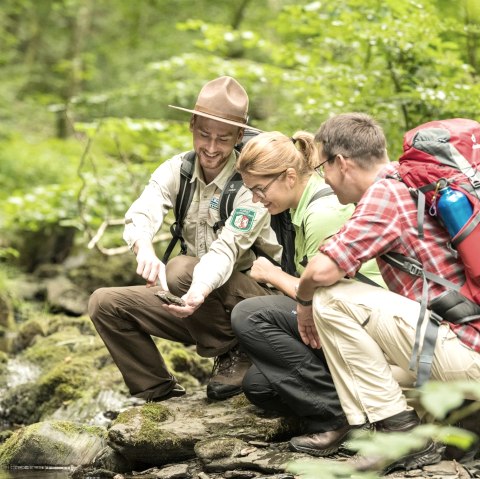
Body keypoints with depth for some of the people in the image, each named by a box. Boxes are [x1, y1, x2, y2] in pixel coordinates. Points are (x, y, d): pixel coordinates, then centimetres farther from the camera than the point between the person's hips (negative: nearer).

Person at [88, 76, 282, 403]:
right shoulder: (177, 170, -3)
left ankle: (233, 354, -9)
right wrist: (145, 249, -47)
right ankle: (159, 392, 6)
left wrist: (198, 292, -50)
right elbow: (140, 215, -22)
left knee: (181, 269, -32)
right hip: (201, 307, 6)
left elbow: (226, 249, -29)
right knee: (105, 303, -7)